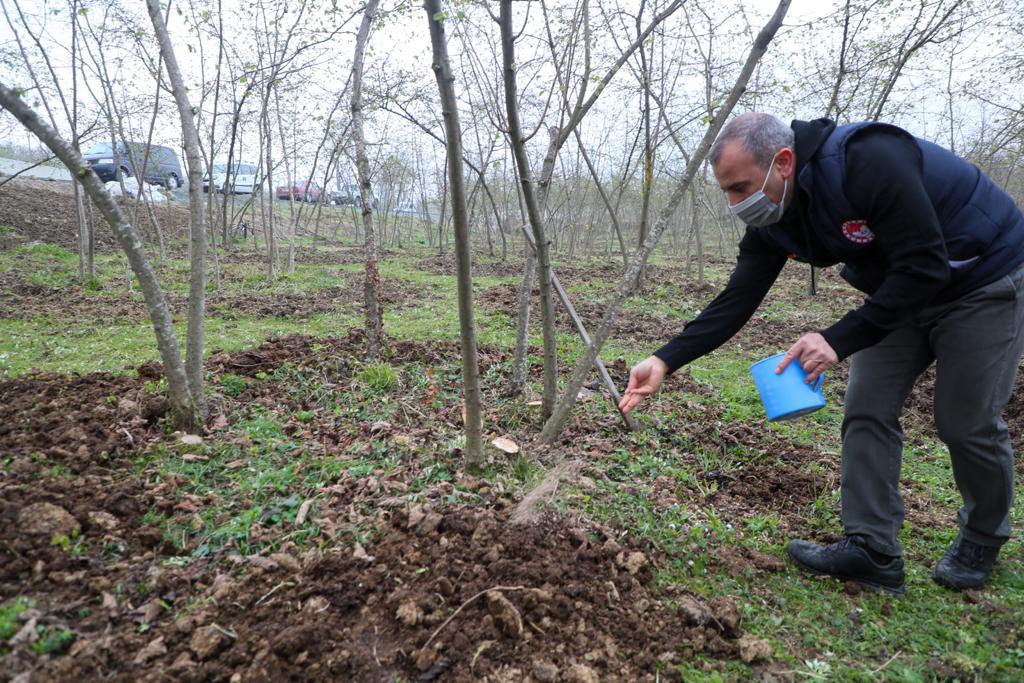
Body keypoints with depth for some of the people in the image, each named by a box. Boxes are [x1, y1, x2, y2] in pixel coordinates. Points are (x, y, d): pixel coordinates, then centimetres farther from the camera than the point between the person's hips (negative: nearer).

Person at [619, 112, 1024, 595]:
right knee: (867, 411, -2)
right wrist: (666, 360, -23)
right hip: (902, 288, 7)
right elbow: (735, 301, -14)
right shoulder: (772, 220, -12)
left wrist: (840, 339, -36)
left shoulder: (871, 161, -34)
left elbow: (924, 267, -33)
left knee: (968, 423, 0)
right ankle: (872, 550, 7)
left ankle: (982, 540, 26)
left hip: (983, 281, -6)